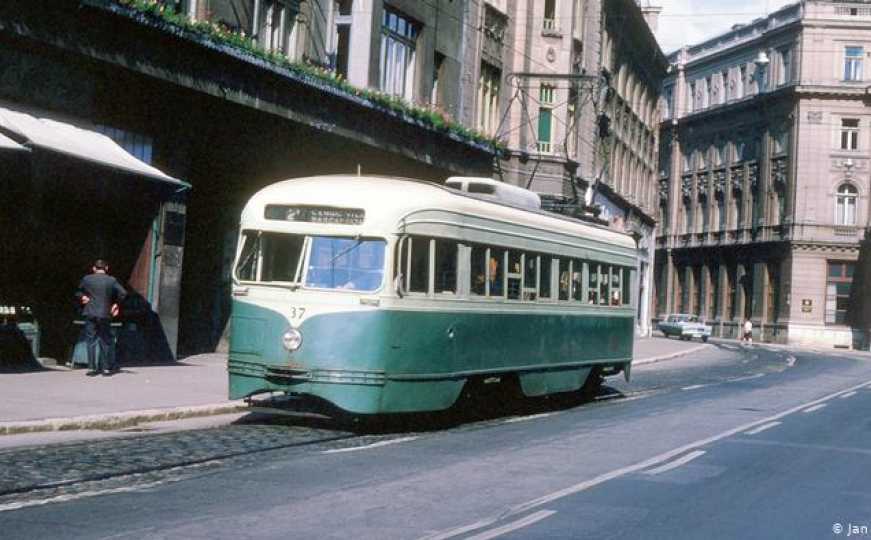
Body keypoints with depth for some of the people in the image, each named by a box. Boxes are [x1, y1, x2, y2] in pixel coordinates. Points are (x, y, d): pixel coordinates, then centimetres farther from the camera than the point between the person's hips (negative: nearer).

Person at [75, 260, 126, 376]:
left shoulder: (86, 279, 2)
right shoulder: (112, 280, -1)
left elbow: (78, 293, 12)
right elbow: (123, 293, -7)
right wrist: (116, 304, 4)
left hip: (90, 314, 0)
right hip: (105, 314, 0)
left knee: (91, 341, 4)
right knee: (105, 342, 8)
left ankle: (92, 367, 1)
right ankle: (106, 368, 9)